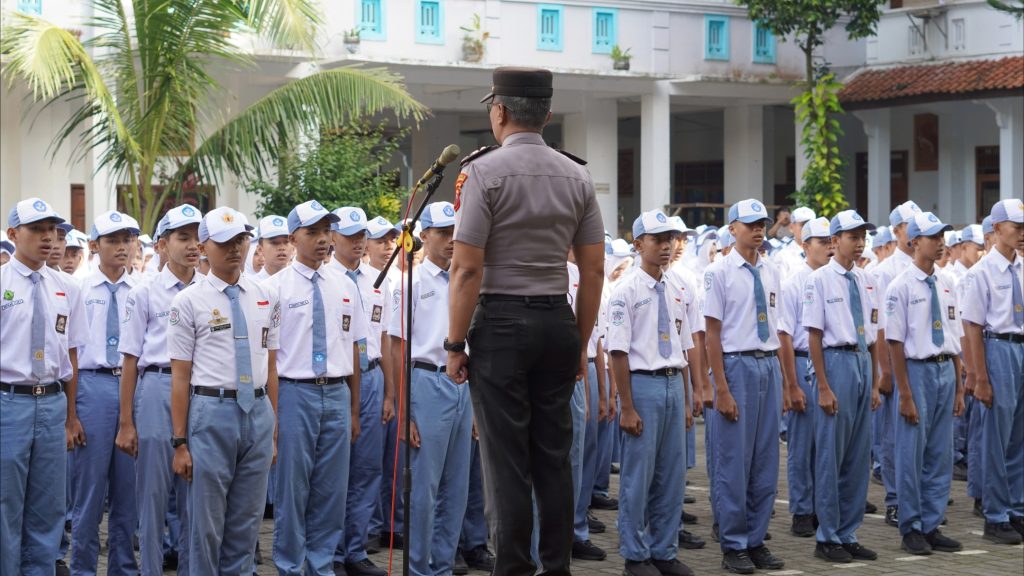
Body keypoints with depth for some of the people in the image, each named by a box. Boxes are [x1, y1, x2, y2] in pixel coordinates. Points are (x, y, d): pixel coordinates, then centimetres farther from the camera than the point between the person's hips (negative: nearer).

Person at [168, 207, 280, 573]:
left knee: (247, 522, 10)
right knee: (207, 522, 4)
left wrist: (274, 429, 10)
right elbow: (180, 376, -5)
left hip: (258, 412, 4)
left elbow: (271, 368, 12)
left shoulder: (265, 299, 9)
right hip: (212, 411, -4)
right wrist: (179, 442, -7)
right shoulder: (189, 302, -4)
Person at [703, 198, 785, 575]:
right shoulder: (720, 272, -7)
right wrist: (721, 388, -13)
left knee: (766, 460, 9)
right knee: (734, 460, 0)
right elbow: (712, 333, -9)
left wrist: (780, 377, 11)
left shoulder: (771, 273, 10)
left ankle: (756, 541, 18)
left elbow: (775, 329, 14)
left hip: (769, 364, 6)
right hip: (737, 364, -6)